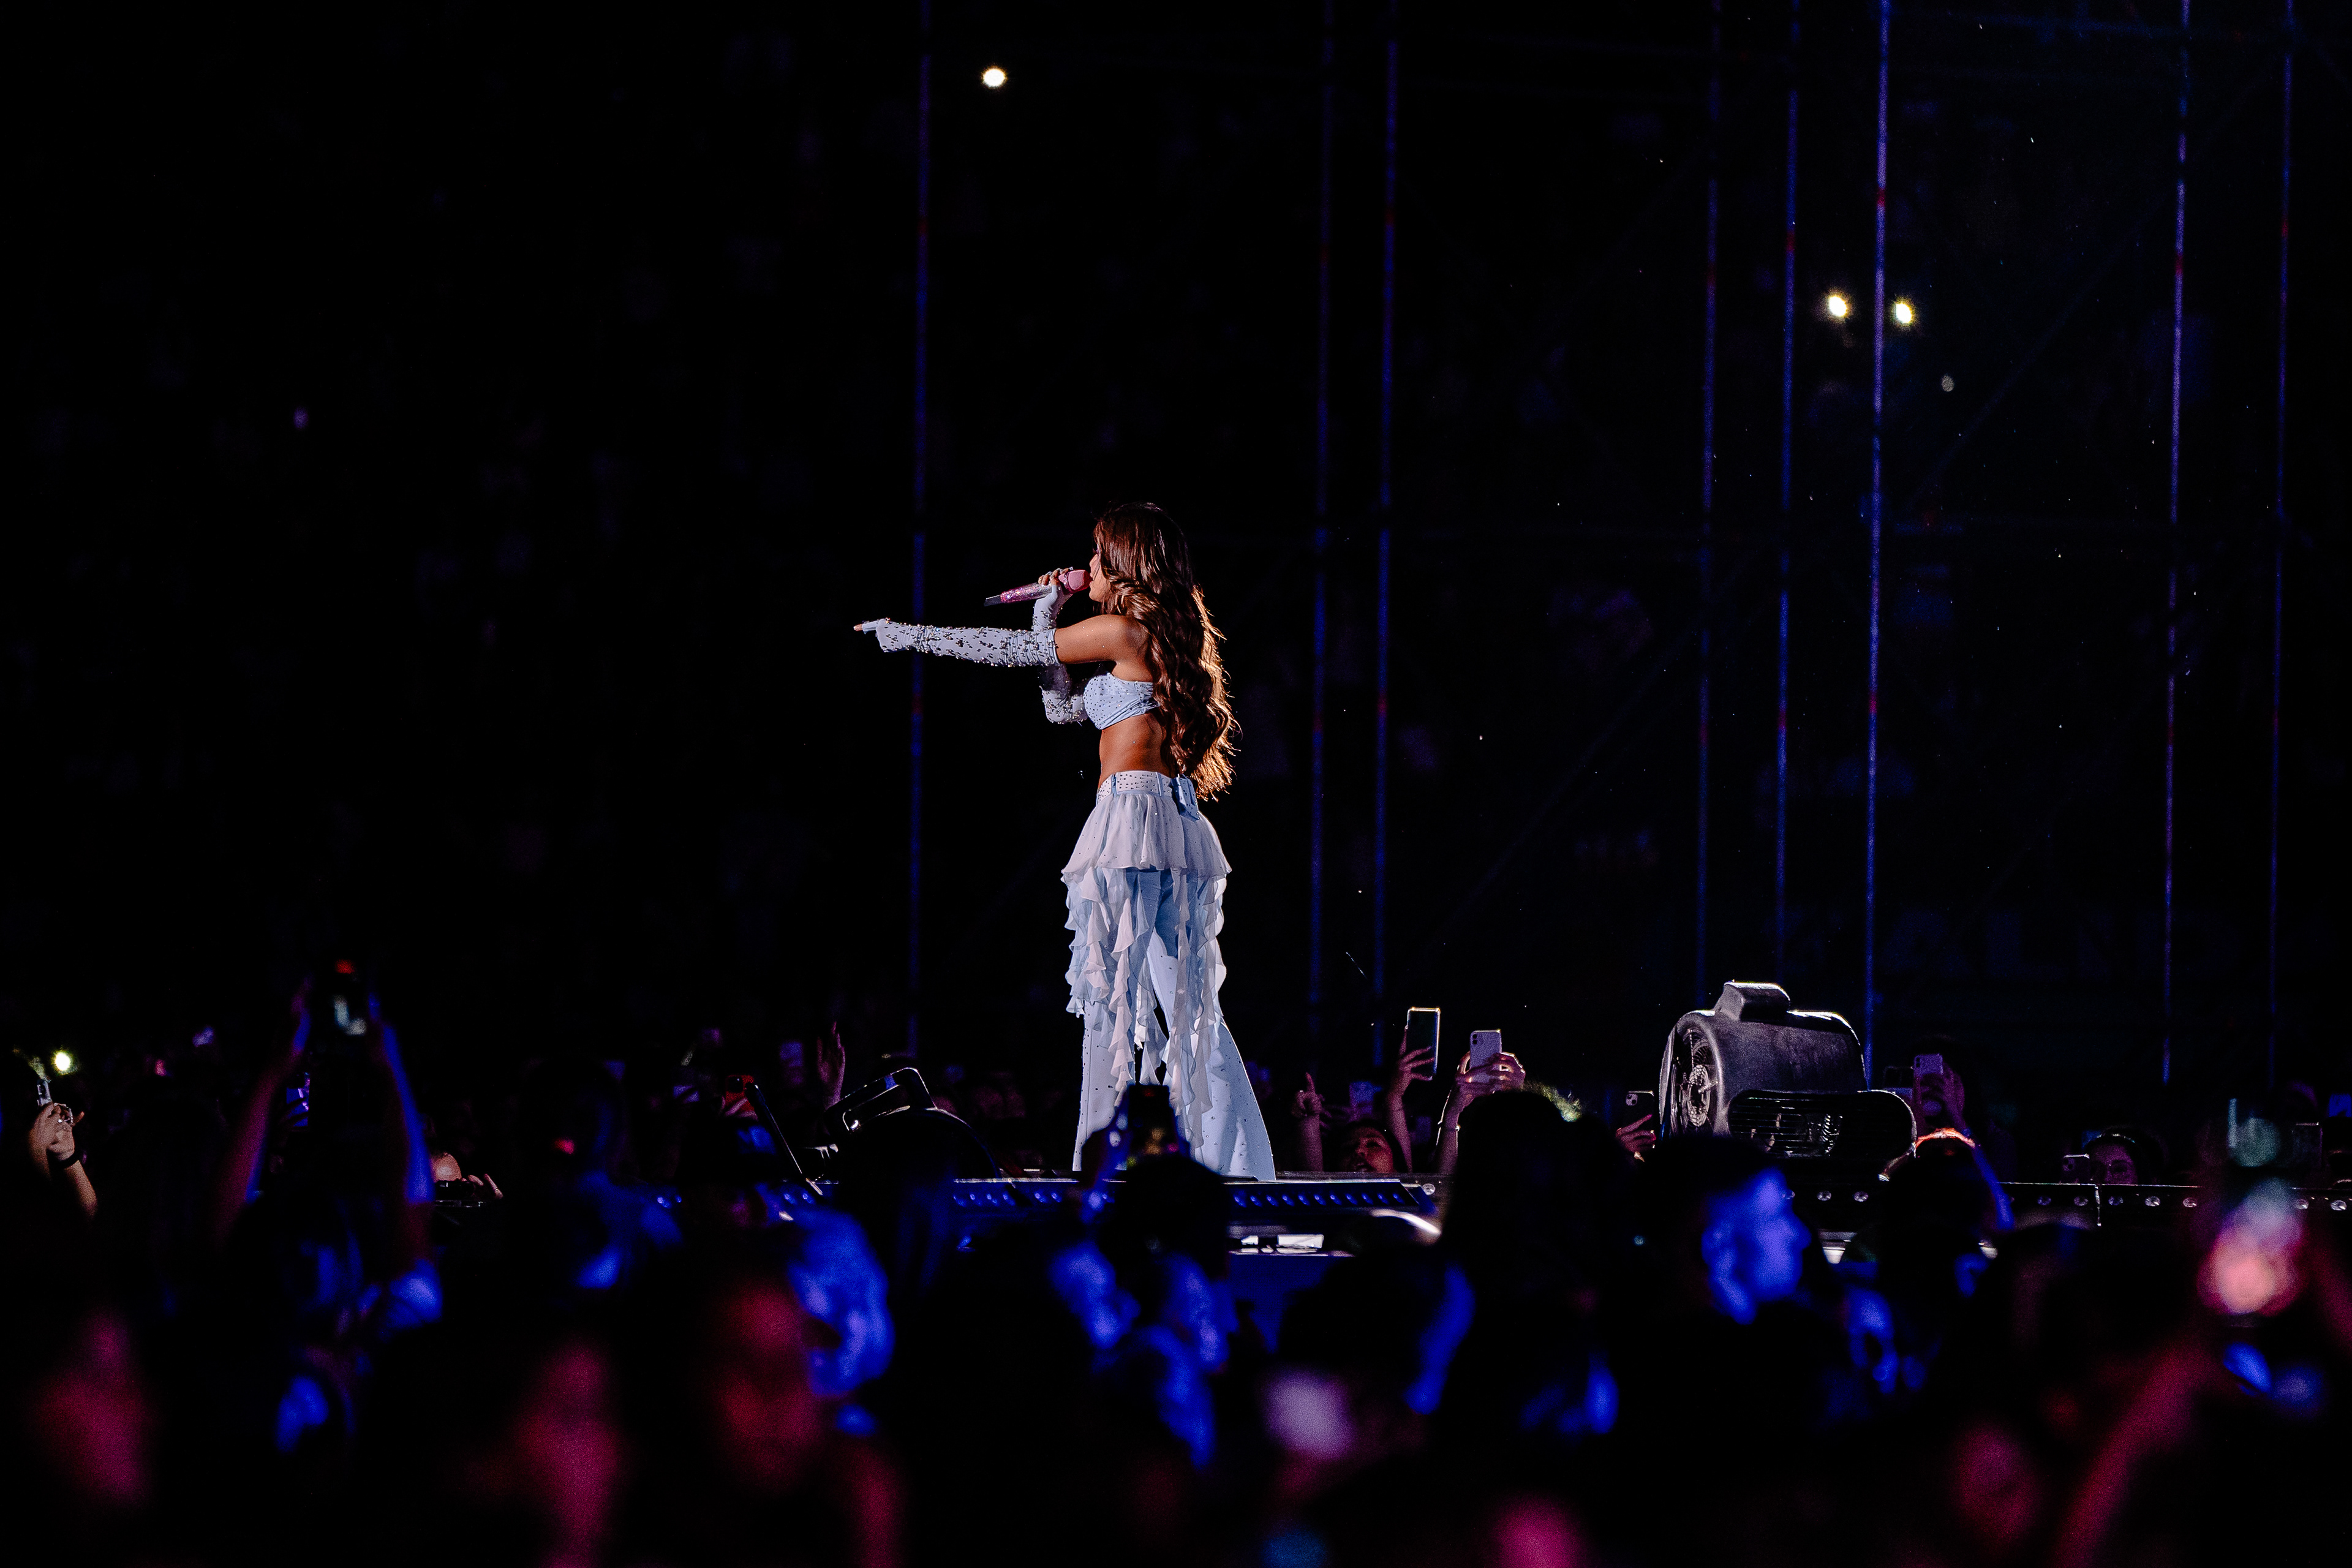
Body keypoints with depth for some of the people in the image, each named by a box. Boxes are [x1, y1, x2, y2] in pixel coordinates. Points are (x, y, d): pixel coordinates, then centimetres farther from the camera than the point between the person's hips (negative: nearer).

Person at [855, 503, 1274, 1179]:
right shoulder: (1161, 639, 20)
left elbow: (1012, 650, -1)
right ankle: (1234, 1166, 6)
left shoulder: (1124, 629, -6)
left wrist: (902, 635, 9)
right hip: (1176, 821, 9)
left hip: (1131, 812, -9)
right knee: (1188, 1002, 8)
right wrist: (1049, 612, 23)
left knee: (1115, 996, -8)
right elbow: (1062, 706, 26)